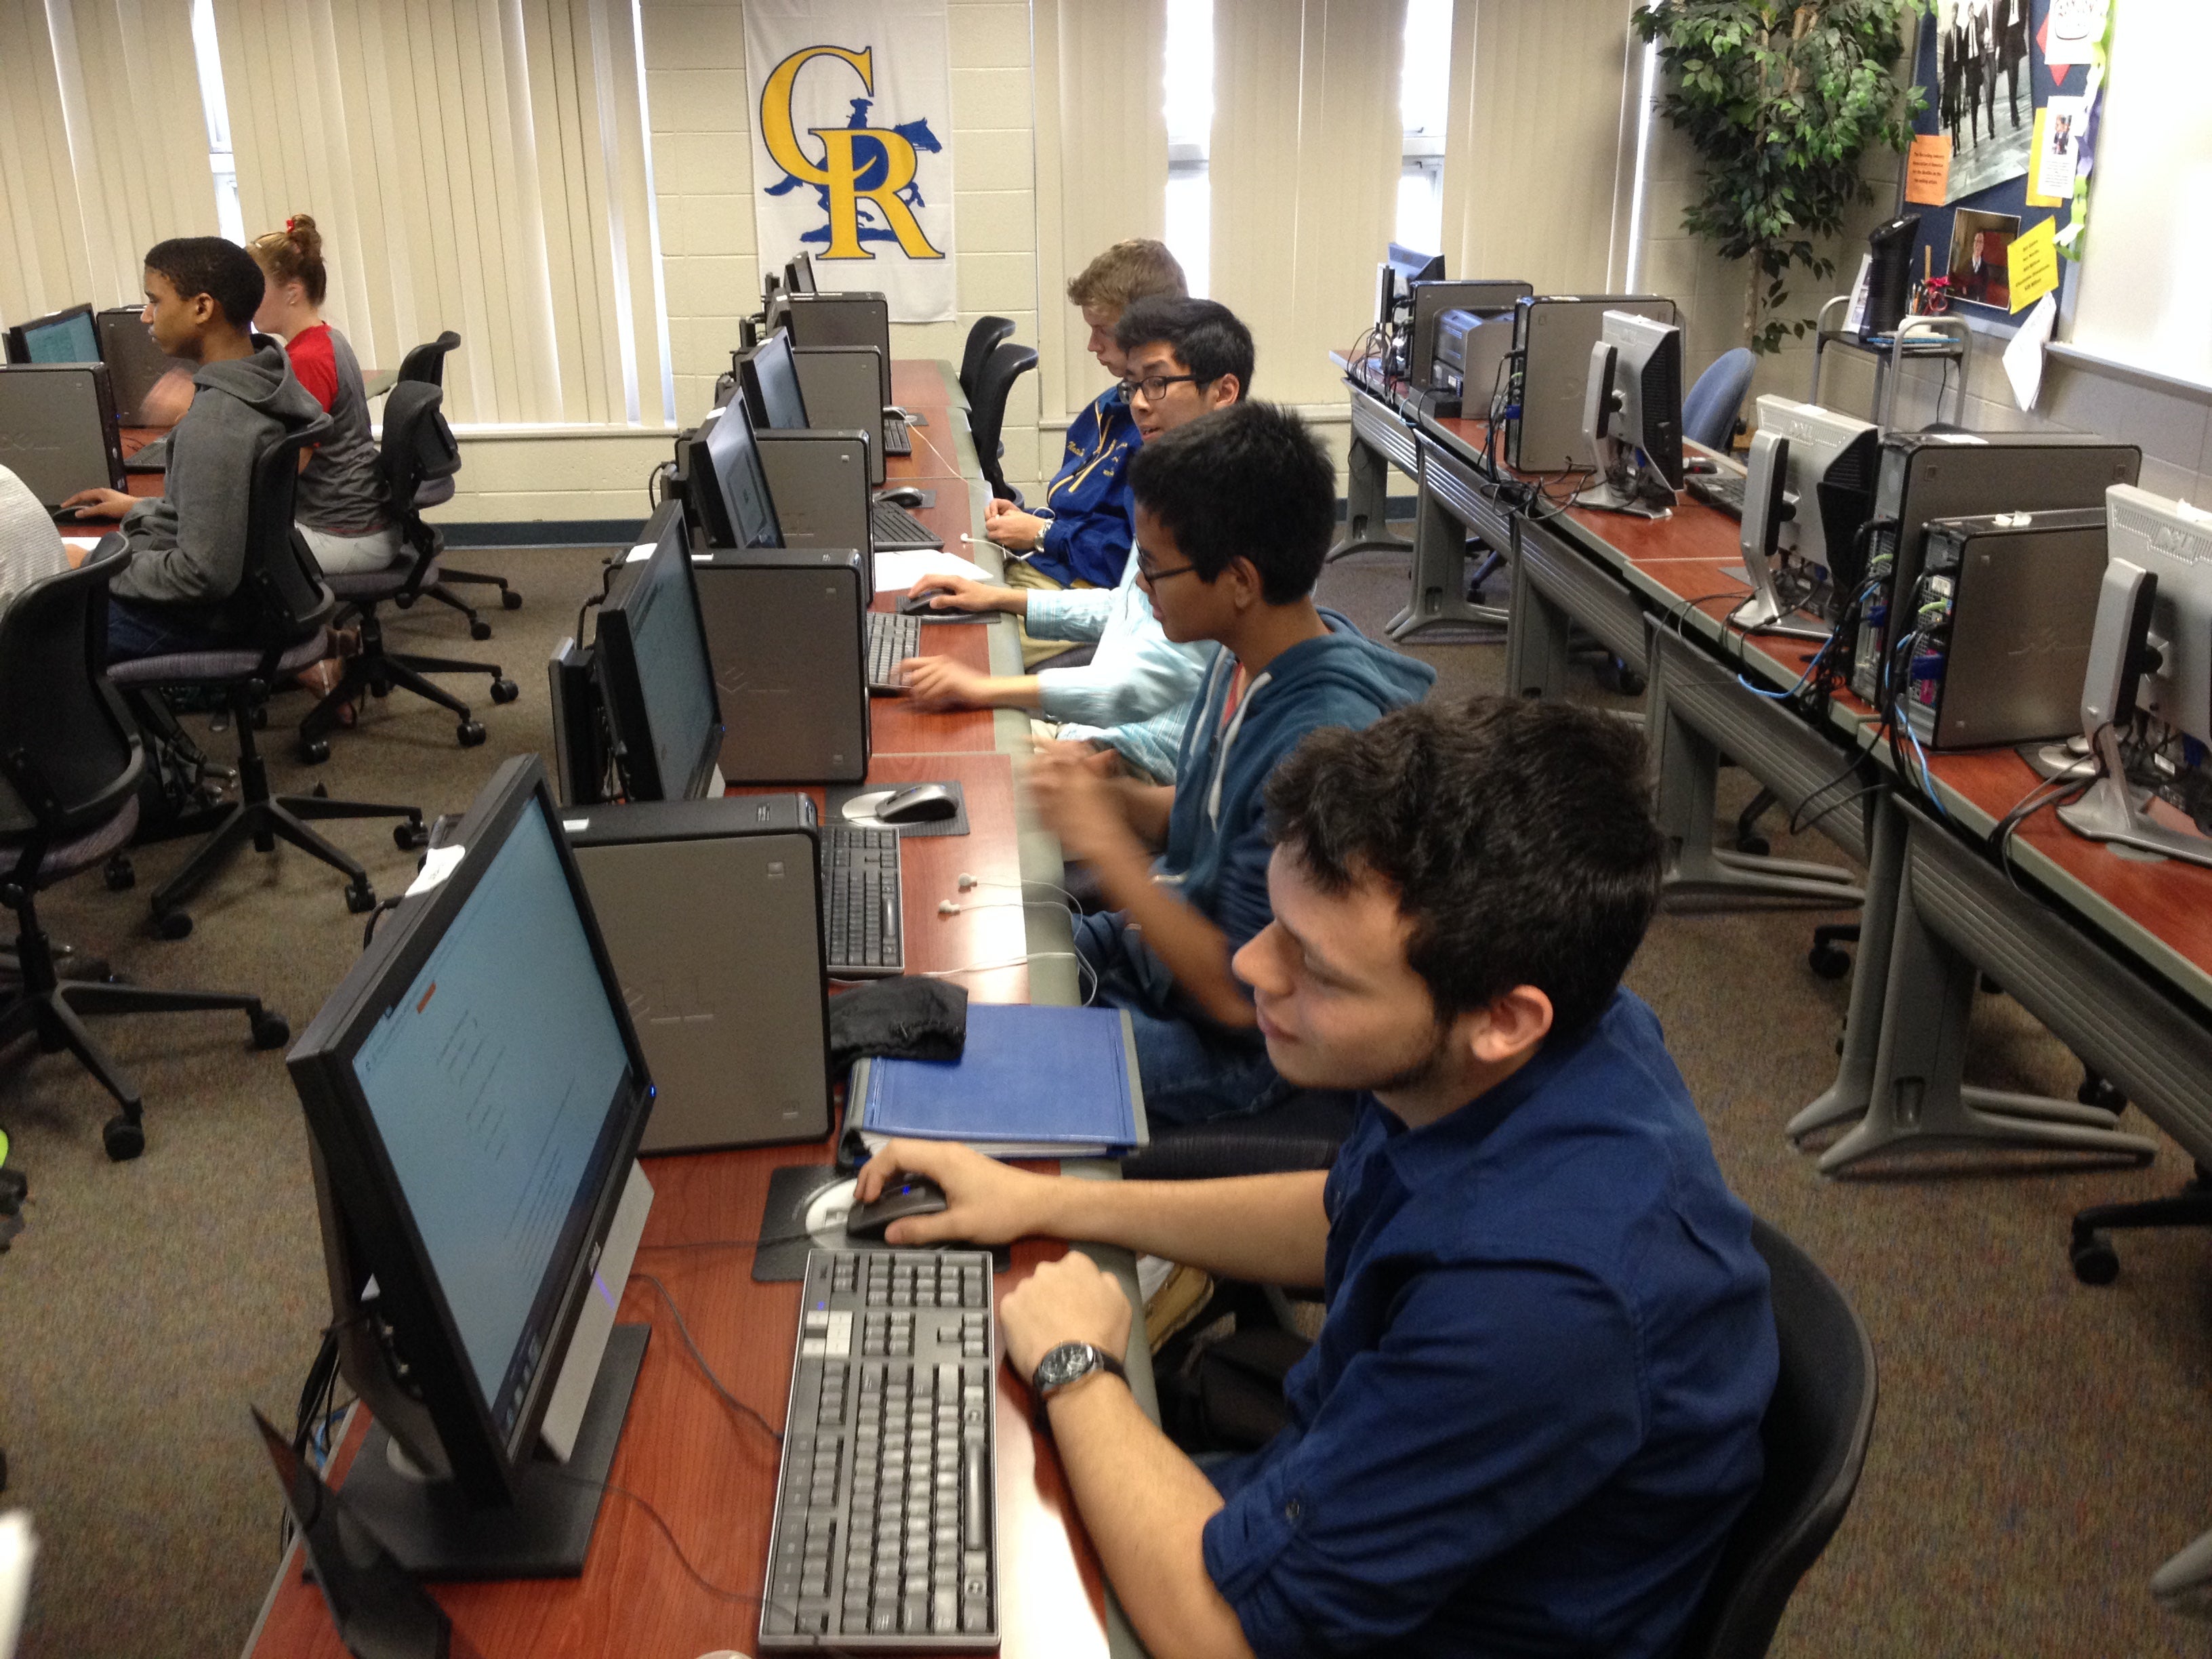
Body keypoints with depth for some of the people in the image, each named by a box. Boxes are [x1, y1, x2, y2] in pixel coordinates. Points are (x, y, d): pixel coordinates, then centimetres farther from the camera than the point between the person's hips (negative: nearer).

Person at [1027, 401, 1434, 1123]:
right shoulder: (1252, 655, -5)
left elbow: (1242, 994, -27)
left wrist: (1108, 848, -23)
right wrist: (1110, 793, -9)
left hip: (1239, 1048, -8)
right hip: (1165, 942, 8)